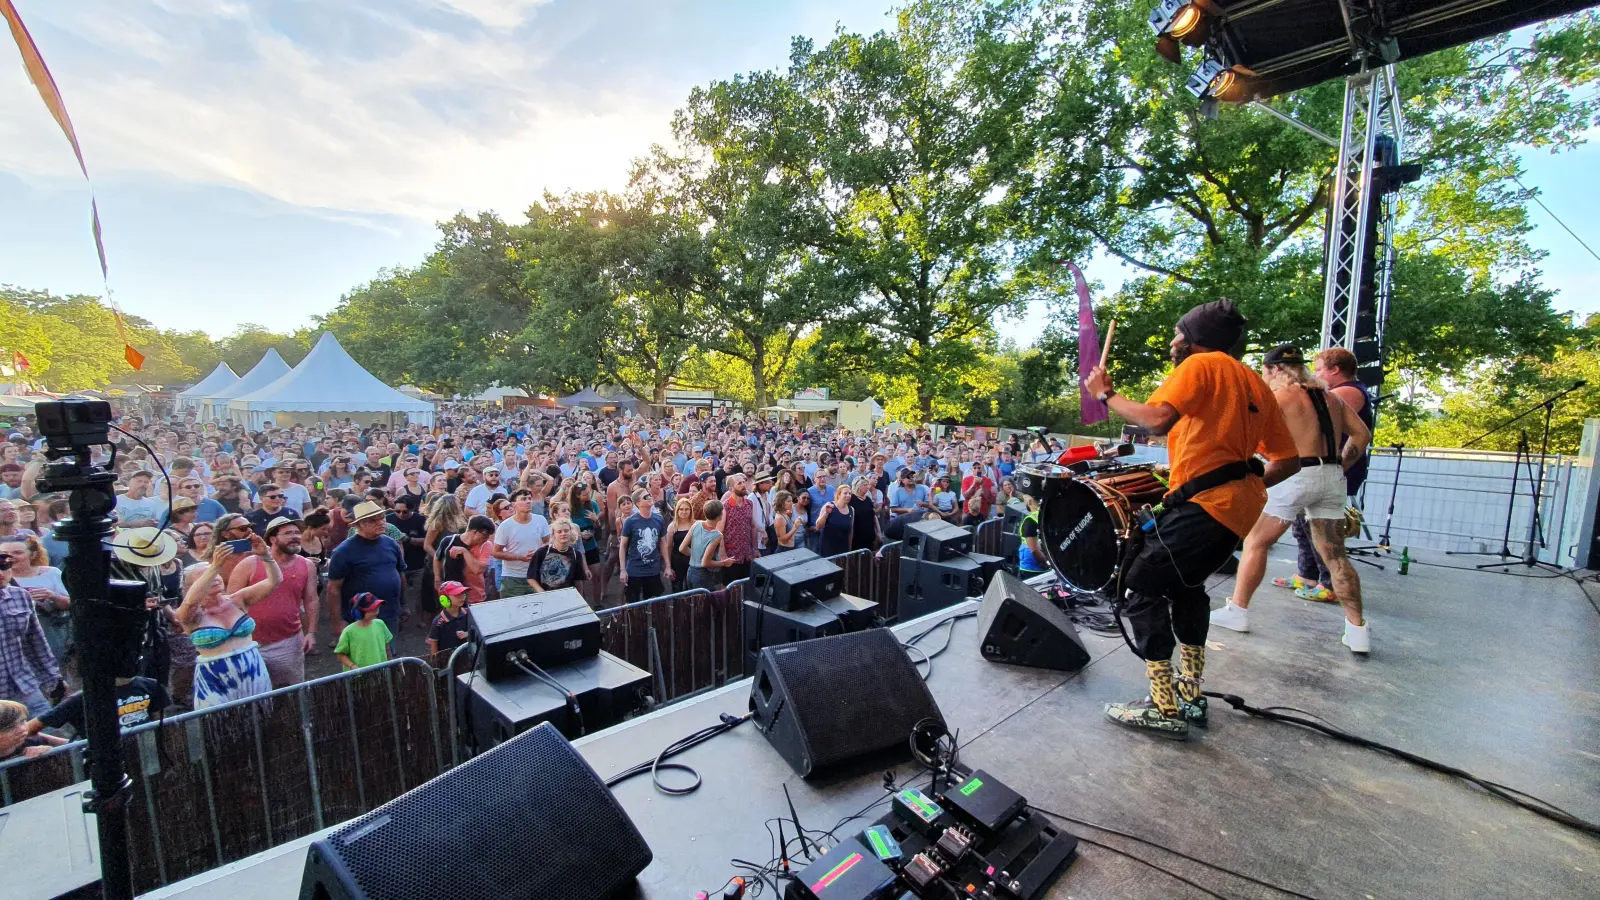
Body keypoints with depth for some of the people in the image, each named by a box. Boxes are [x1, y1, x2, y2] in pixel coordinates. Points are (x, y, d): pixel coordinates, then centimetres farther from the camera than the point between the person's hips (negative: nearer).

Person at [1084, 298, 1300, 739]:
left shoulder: (1201, 365, -2)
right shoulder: (1256, 384, 23)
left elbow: (1157, 419, -19)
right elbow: (1289, 461, 20)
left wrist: (1106, 394, -7)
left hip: (1204, 502, -10)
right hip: (1239, 507, 10)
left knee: (1142, 588, -5)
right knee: (1185, 584, 25)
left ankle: (1164, 708, -4)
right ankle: (1191, 694, 31)